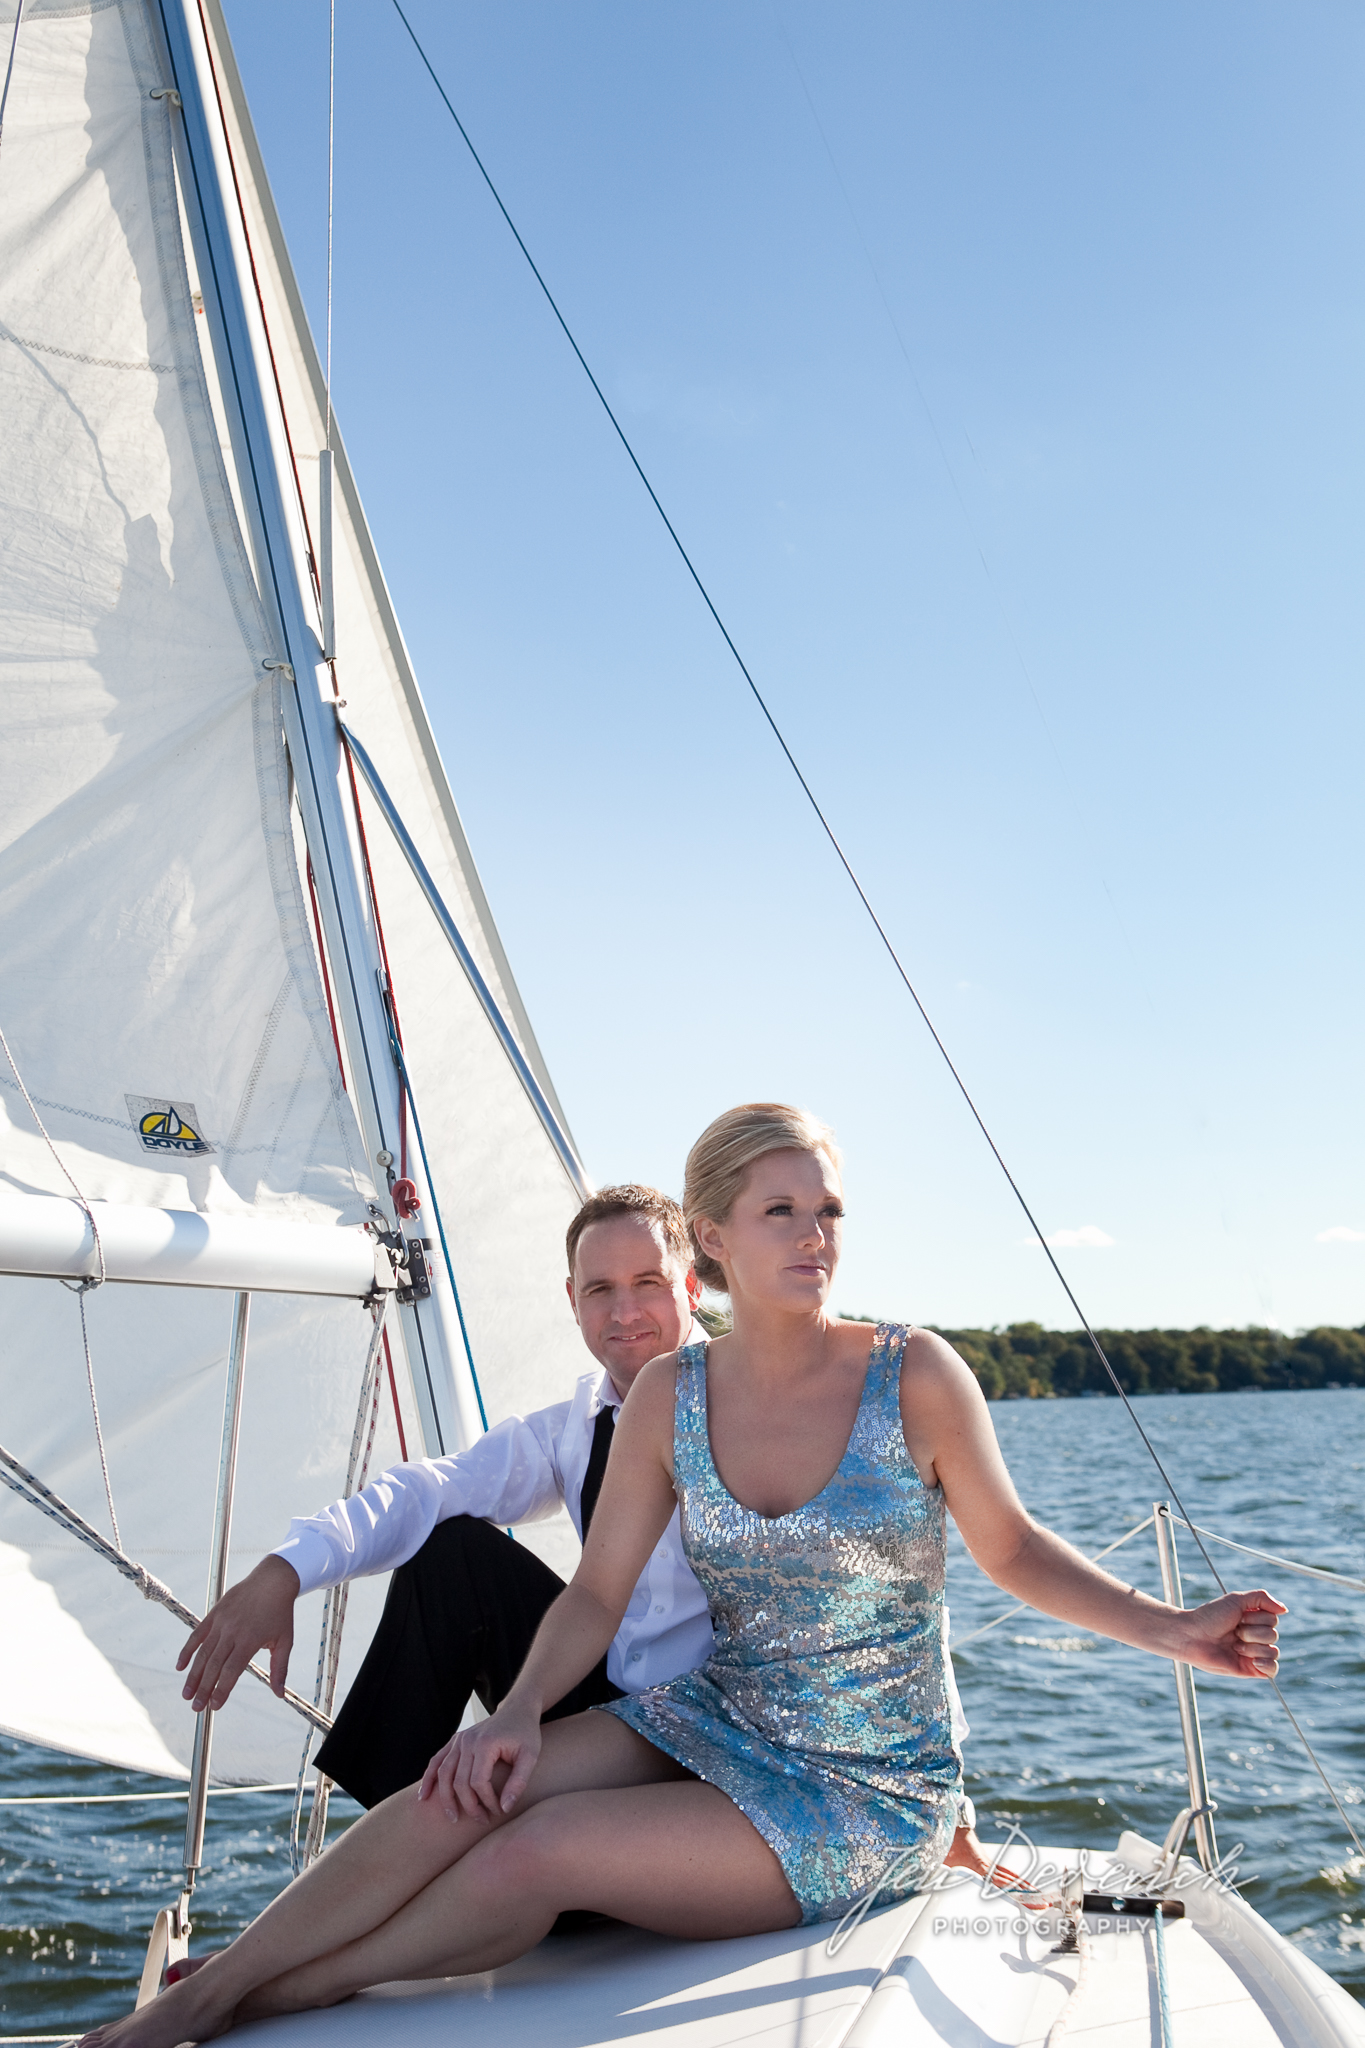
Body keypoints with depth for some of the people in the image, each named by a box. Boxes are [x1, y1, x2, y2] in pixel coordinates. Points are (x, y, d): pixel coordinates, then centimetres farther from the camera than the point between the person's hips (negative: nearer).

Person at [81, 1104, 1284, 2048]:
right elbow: (596, 1595, -1)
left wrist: (1173, 1629, -15)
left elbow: (1013, 1548, -3)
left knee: (537, 1857, -22)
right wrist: (522, 1713, -18)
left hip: (869, 1794, -3)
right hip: (717, 1728, 4)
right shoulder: (669, 1397, -4)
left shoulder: (915, 1375, -14)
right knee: (468, 1791, -21)